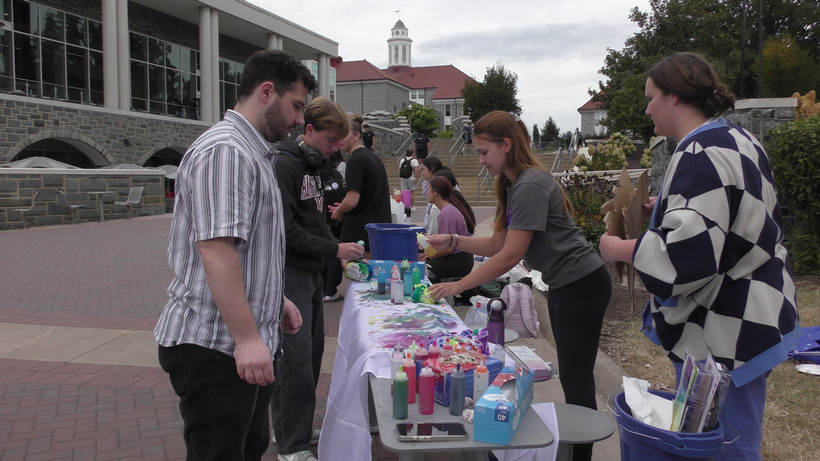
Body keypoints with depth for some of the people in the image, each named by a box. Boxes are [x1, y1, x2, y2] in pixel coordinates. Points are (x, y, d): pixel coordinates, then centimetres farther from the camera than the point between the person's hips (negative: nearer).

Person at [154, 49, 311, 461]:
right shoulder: (224, 151, -18)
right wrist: (247, 337, -27)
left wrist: (276, 299, 22)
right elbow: (215, 249, -27)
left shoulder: (254, 152, 17)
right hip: (213, 347, -10)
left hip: (246, 342, 10)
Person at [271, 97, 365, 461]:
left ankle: (299, 428, 27)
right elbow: (286, 230, -21)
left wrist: (340, 254, 9)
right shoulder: (285, 165, -15)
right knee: (295, 359, -6)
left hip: (311, 273, 10)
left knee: (312, 353, 14)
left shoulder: (312, 165, 14)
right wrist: (334, 249, -17)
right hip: (289, 273, -10)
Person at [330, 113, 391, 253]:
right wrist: (343, 208, 23)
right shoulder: (373, 157, 15)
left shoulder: (356, 160, -14)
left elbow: (352, 200, -21)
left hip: (358, 231, -9)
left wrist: (338, 211, 0)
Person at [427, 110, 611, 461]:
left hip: (581, 283, -10)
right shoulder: (512, 184, 10)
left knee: (576, 379, -3)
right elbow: (498, 243, 8)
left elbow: (510, 256, -23)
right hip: (563, 284, 10)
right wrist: (452, 241, -2)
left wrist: (457, 286, -19)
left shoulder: (530, 185, -21)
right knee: (571, 375, 17)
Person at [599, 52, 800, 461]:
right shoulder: (740, 140, 9)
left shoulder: (699, 157, -23)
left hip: (725, 335, -10)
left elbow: (688, 251, -31)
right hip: (753, 315, 10)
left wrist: (620, 250, -17)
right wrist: (666, 208, 16)